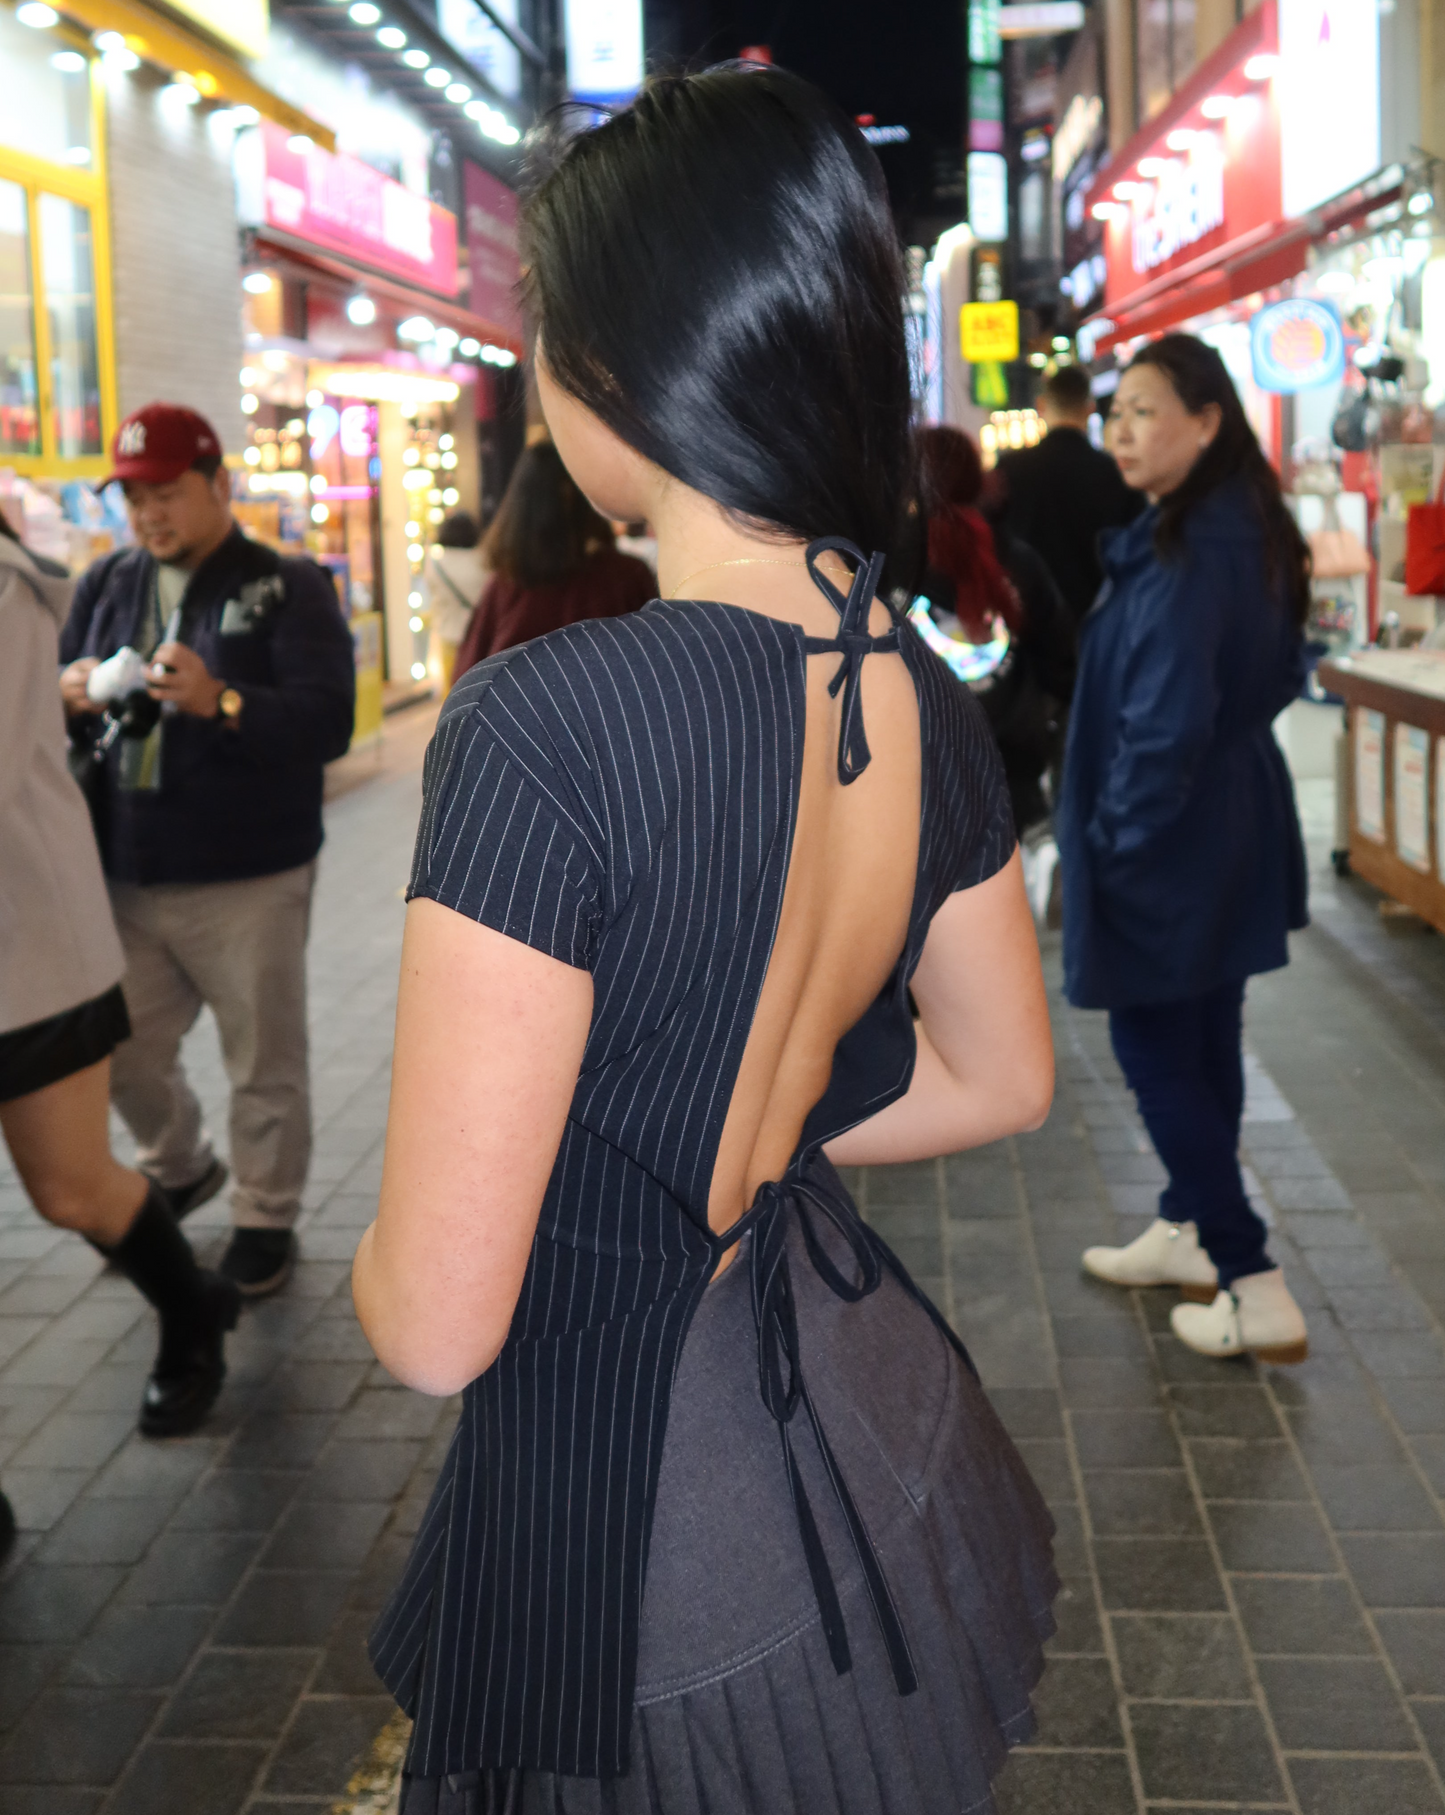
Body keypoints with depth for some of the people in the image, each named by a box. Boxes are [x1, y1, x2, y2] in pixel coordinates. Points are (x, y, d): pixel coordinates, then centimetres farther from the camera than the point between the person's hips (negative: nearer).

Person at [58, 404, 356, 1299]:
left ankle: (266, 1218, 25)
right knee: (126, 1055, 16)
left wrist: (220, 702, -32)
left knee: (264, 1065, 6)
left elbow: (327, 721, -16)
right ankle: (182, 1169, 42)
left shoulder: (288, 588, -5)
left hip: (248, 880, -5)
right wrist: (66, 690, -10)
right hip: (127, 877, 5)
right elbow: (57, 681, 15)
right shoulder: (107, 585, 10)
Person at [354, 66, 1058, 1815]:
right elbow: (999, 1078, 9)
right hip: (879, 1435, 7)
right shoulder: (929, 702, -8)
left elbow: (435, 1324, -28)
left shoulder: (543, 728, -31)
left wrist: (375, 1257, -5)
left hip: (628, 1525, -6)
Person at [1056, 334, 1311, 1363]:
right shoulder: (1254, 535, 6)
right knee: (1203, 1041, 19)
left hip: (1168, 843, -9)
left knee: (1155, 1050, 0)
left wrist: (1120, 836, -15)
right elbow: (1281, 671, 18)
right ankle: (1189, 1234, 35)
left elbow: (1163, 720, -26)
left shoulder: (1182, 555, -24)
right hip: (1237, 828, 10)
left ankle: (1256, 1293, 3)